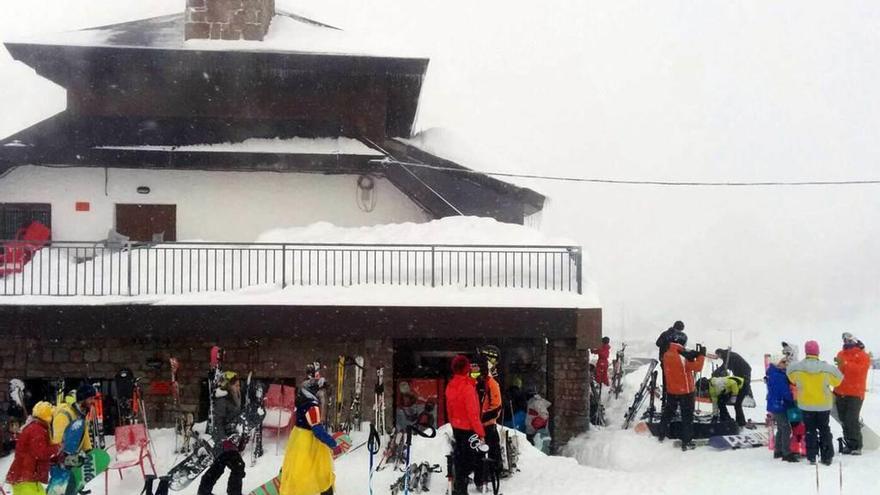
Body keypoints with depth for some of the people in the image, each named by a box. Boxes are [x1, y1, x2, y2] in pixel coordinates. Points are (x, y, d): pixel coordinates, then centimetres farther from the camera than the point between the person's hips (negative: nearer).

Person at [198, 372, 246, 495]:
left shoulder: (234, 399, 11)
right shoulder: (222, 401, -16)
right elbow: (218, 423, -20)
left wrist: (241, 437, 22)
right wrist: (224, 440, -27)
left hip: (232, 439, 10)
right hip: (224, 440, -10)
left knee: (218, 467, 19)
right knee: (238, 466, -13)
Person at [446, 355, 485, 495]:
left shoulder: (450, 386, 3)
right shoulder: (467, 386, -23)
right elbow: (473, 412, -23)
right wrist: (480, 432, -17)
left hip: (456, 428, 8)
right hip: (468, 429, -8)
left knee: (459, 458, 20)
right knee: (468, 462, -1)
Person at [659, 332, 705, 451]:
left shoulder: (666, 354, -1)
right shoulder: (683, 355, -22)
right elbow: (697, 367, -16)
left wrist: (692, 356, 2)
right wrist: (701, 355, -5)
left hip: (671, 390, 6)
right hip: (685, 391, -6)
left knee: (668, 412, 23)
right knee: (687, 416, 4)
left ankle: (662, 435, 34)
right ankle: (686, 442, 5)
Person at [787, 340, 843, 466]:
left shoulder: (796, 368, -16)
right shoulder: (827, 368, -16)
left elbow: (791, 377, 6)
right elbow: (837, 380, 1)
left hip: (806, 405, 0)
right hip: (824, 405, 0)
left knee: (810, 430, 13)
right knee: (824, 430, 16)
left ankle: (812, 457, 12)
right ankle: (827, 457, 17)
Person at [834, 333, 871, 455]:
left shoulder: (863, 356, -4)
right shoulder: (842, 354, 13)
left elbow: (859, 370, -23)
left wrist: (845, 363, -30)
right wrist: (836, 390, 18)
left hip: (855, 394, -6)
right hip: (840, 393, 6)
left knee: (852, 420, -11)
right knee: (844, 421, 6)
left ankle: (856, 446, -5)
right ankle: (849, 444, 12)